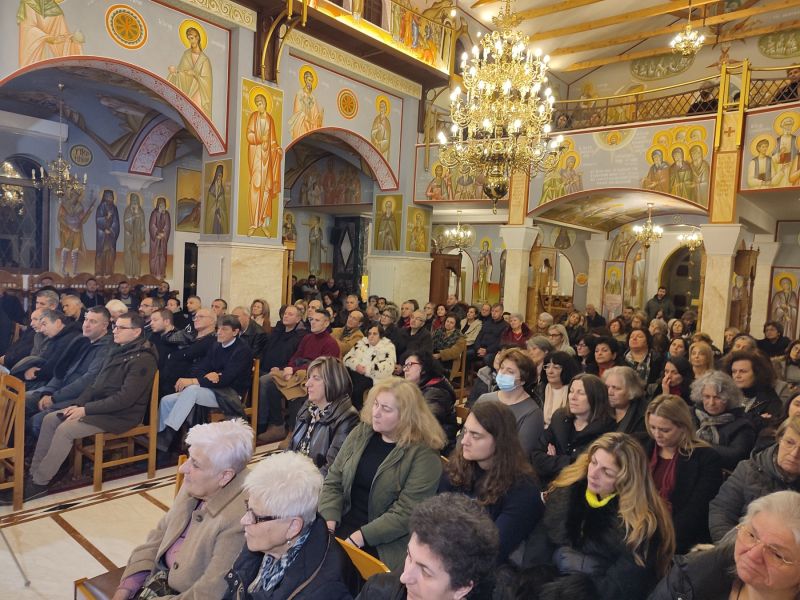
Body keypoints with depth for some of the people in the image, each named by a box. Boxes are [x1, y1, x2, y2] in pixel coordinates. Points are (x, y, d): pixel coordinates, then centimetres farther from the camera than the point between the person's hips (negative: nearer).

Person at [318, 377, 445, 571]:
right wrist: (329, 525, -8)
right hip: (342, 529, 5)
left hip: (383, 546, -5)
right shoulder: (361, 433, 5)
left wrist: (359, 538, -20)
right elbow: (333, 481, 6)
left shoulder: (424, 454, -12)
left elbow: (406, 513, -17)